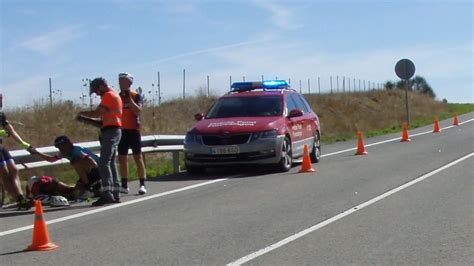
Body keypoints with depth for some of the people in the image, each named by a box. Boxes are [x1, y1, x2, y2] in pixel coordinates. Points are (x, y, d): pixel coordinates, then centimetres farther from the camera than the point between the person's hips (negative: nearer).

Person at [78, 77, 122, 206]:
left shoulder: (108, 95, -8)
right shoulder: (115, 95, 24)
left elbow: (97, 113, -16)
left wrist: (82, 113, -1)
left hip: (110, 132, -11)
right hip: (115, 131, 11)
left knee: (104, 163, -15)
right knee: (110, 163, 12)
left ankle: (107, 194, -21)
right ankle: (115, 193, 14)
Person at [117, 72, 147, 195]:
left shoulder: (135, 96, -1)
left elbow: (138, 110, -17)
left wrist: (129, 98, -20)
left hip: (133, 130, -5)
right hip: (121, 131, 5)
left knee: (138, 158, -5)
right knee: (122, 158, 6)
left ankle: (142, 185, -6)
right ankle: (124, 185, 12)